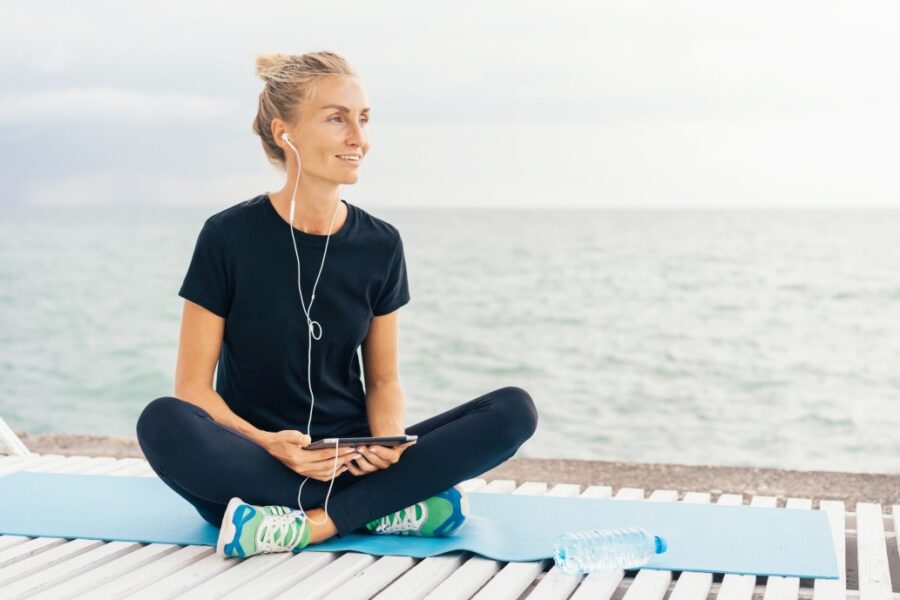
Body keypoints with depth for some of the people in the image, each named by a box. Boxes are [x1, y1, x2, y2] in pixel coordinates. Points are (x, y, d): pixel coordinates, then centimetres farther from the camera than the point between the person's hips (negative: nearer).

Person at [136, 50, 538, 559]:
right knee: (163, 424, -35)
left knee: (515, 410, -16)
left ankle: (307, 525, -25)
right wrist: (267, 443, -24)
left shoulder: (380, 245, 4)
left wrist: (388, 438, -13)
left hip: (349, 463, 3)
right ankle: (384, 510, -24)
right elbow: (193, 387, -5)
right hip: (252, 472, -3)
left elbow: (383, 379, 10)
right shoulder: (229, 237, -6)